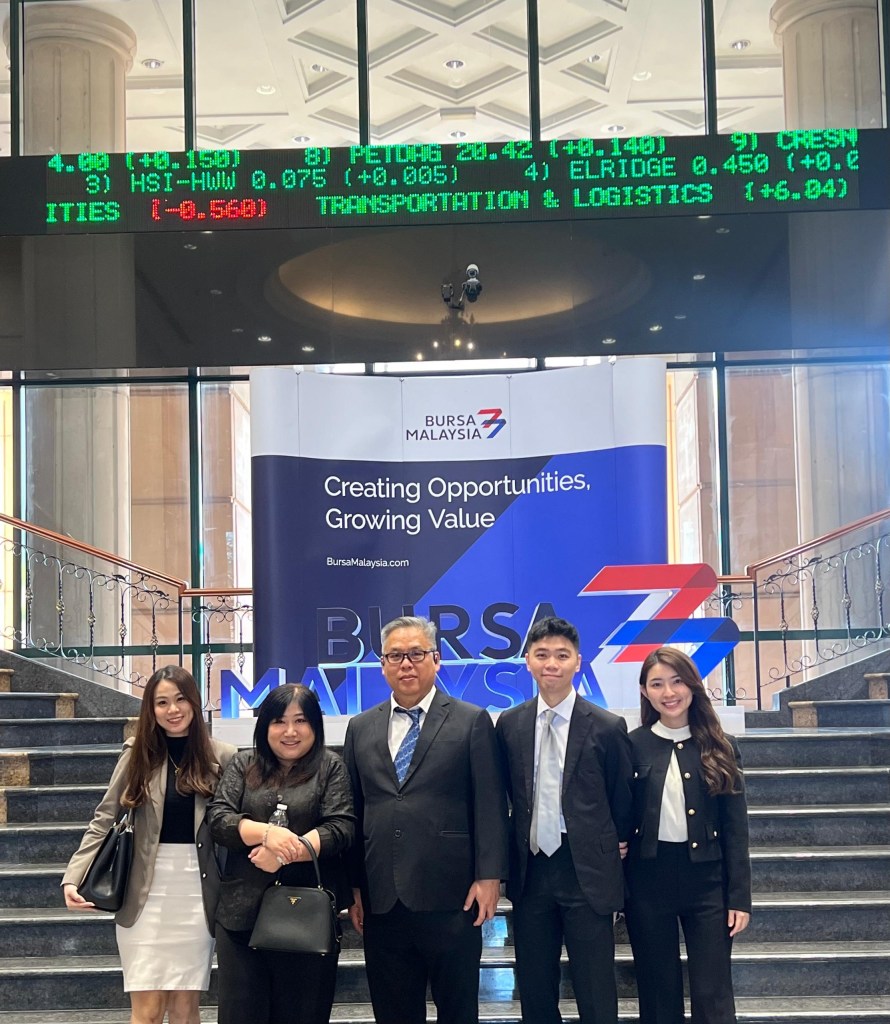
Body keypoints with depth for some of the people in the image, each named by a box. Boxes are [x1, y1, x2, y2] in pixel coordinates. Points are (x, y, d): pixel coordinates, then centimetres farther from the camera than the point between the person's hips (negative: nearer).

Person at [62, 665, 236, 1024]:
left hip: (196, 892, 0)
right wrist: (74, 877, -9)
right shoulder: (137, 754, 3)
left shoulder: (221, 757, 2)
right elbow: (104, 821, 1)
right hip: (145, 893, 0)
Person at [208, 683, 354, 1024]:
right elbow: (218, 818, 0)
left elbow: (341, 828, -6)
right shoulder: (242, 765, 11)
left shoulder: (331, 767, 5)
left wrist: (285, 853, -18)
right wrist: (265, 833, -18)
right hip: (243, 911, 2)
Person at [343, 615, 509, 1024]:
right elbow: (354, 810, 12)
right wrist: (353, 886, 8)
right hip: (382, 901, 3)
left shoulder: (472, 722, 2)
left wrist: (488, 877, -9)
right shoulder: (361, 729, 12)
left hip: (450, 898, -3)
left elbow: (490, 806, -2)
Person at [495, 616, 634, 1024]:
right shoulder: (509, 725, 5)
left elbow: (622, 800, 4)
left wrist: (617, 846, 7)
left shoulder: (608, 727, -4)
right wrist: (508, 861, 6)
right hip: (530, 871, 3)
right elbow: (506, 794, 11)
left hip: (587, 872, -3)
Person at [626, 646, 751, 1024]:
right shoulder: (632, 746, 0)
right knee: (658, 993, 9)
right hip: (648, 879, 0)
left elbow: (735, 829, 3)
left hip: (706, 879, 0)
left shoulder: (720, 748, 2)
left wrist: (740, 897, -2)